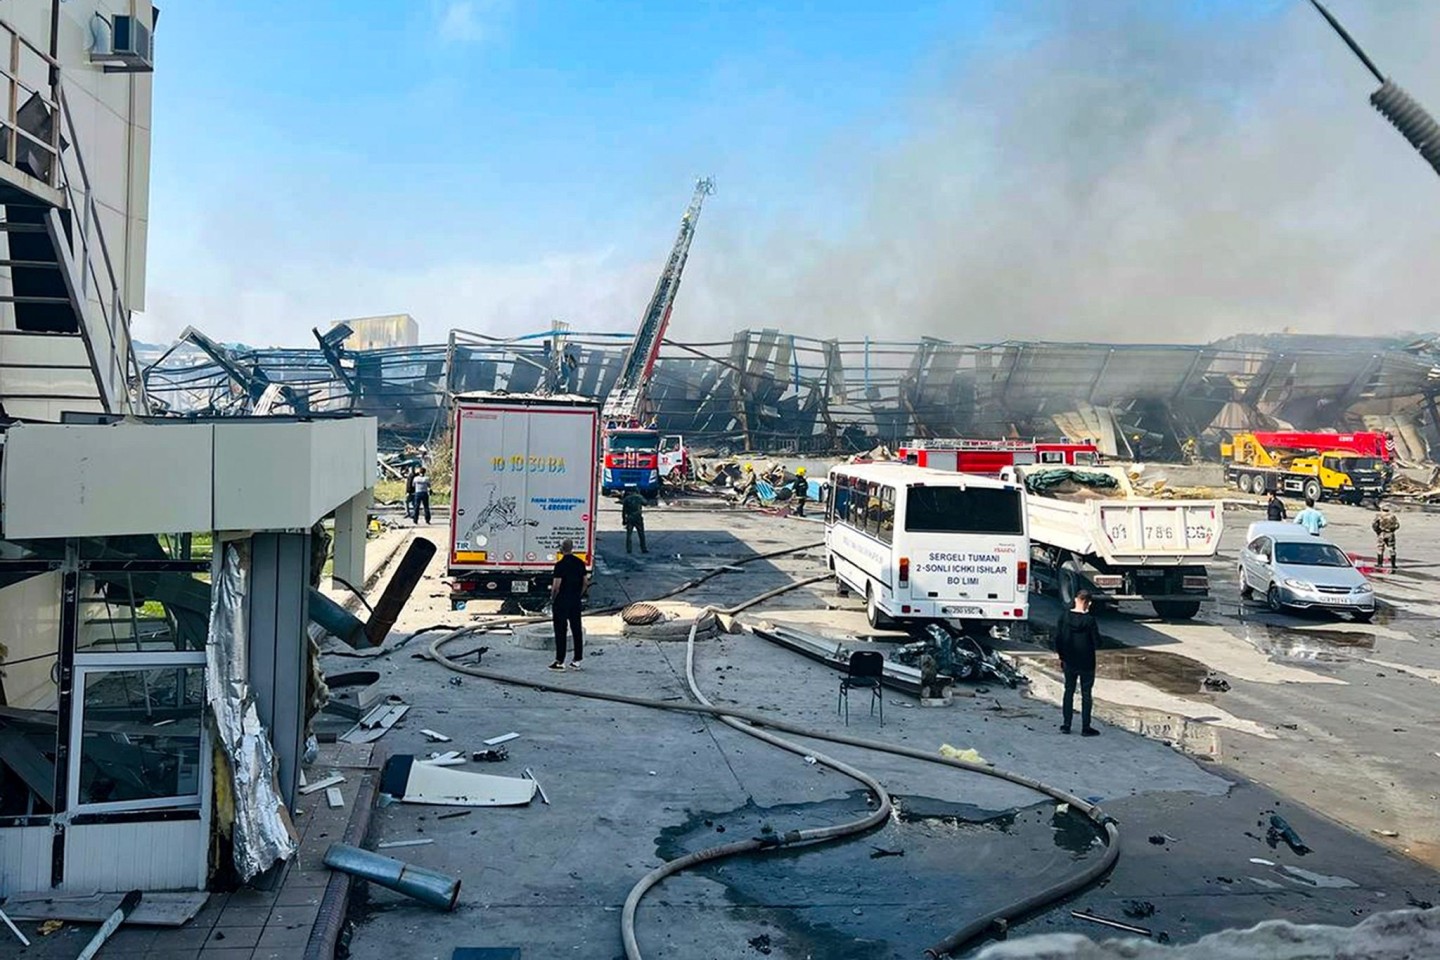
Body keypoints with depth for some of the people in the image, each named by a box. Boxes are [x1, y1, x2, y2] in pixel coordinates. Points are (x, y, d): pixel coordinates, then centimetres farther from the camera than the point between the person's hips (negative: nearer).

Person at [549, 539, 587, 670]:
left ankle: (560, 661, 2)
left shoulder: (560, 564, -16)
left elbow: (556, 586, -17)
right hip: (575, 602, 6)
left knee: (560, 631, 0)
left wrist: (552, 599, -4)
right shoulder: (580, 563, 4)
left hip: (561, 601, -6)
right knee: (576, 630, 9)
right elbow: (584, 582, 10)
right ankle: (577, 660, 13)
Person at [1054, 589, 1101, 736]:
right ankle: (1085, 727, 9)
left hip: (1069, 662, 3)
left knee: (1069, 691, 14)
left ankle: (1066, 725, 16)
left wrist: (1061, 655, 12)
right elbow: (1097, 643, -12)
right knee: (1086, 694, 6)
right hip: (1086, 663, -3)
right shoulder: (1089, 620, -17)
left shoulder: (1064, 616, -6)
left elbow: (1057, 638, 0)